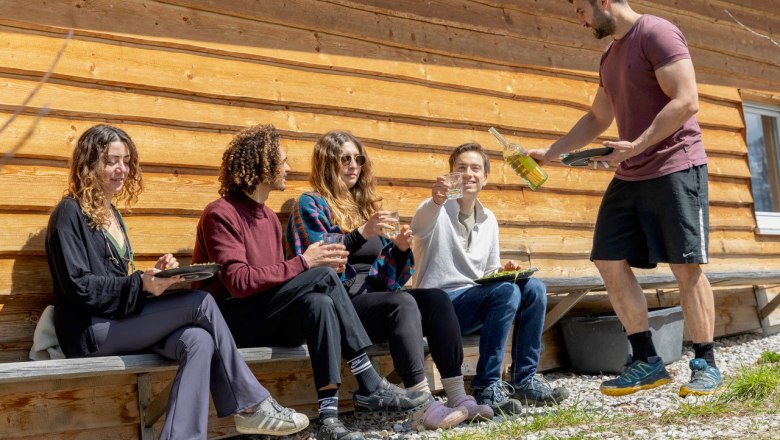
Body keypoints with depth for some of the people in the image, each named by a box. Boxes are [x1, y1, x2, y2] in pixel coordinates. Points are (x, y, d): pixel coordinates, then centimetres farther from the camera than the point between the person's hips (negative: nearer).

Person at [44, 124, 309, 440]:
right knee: (201, 302, -20)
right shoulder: (70, 213, -5)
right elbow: (79, 287, -14)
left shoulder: (111, 214, 20)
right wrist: (140, 284, -24)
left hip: (121, 322, 7)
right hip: (90, 332, -7)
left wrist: (152, 275, -2)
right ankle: (252, 405, -11)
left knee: (198, 340, -23)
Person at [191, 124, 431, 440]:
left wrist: (319, 265, -8)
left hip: (266, 324, 7)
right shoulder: (221, 214, -10)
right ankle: (370, 387, -22)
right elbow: (239, 282, -21)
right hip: (228, 320, -7)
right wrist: (303, 263, -20)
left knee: (318, 302, -26)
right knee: (322, 277, -24)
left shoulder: (270, 218, 16)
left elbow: (276, 281, 10)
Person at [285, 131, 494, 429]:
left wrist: (400, 249, -1)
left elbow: (388, 275, 21)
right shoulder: (311, 205, 2)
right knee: (403, 302, -33)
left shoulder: (367, 205, 21)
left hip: (375, 298, 6)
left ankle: (458, 396, -28)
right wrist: (360, 234, -23)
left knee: (437, 298, -21)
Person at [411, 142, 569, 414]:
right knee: (507, 292, -28)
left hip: (475, 300, 7)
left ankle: (524, 381, -5)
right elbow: (419, 227, -32)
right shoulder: (437, 209, -7)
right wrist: (435, 202, -55)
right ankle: (486, 387, -22)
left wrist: (503, 270, -5)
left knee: (534, 289, -13)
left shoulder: (489, 220, 13)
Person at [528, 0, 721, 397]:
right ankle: (646, 361, 7)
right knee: (609, 262, 2)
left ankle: (705, 364, 6)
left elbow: (686, 101, -18)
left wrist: (637, 146, -24)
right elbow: (597, 119, 26)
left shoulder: (657, 33, -9)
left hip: (675, 168, -9)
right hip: (629, 177, 9)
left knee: (685, 267, -6)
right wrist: (550, 153, 19)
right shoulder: (610, 56, 18)